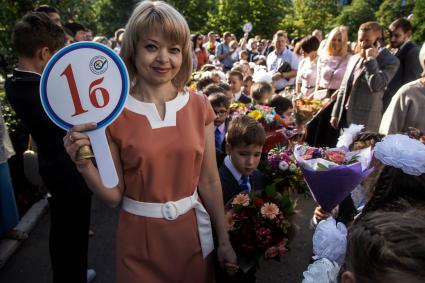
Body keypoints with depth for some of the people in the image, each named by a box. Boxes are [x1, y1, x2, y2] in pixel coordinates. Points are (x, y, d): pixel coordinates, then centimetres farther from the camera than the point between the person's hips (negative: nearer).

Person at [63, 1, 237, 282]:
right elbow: (114, 195, -6)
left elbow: (209, 180, -1)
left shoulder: (199, 106, -5)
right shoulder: (113, 114, -12)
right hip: (140, 238, -2)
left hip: (193, 232, 2)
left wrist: (224, 241, 3)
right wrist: (84, 164, -24)